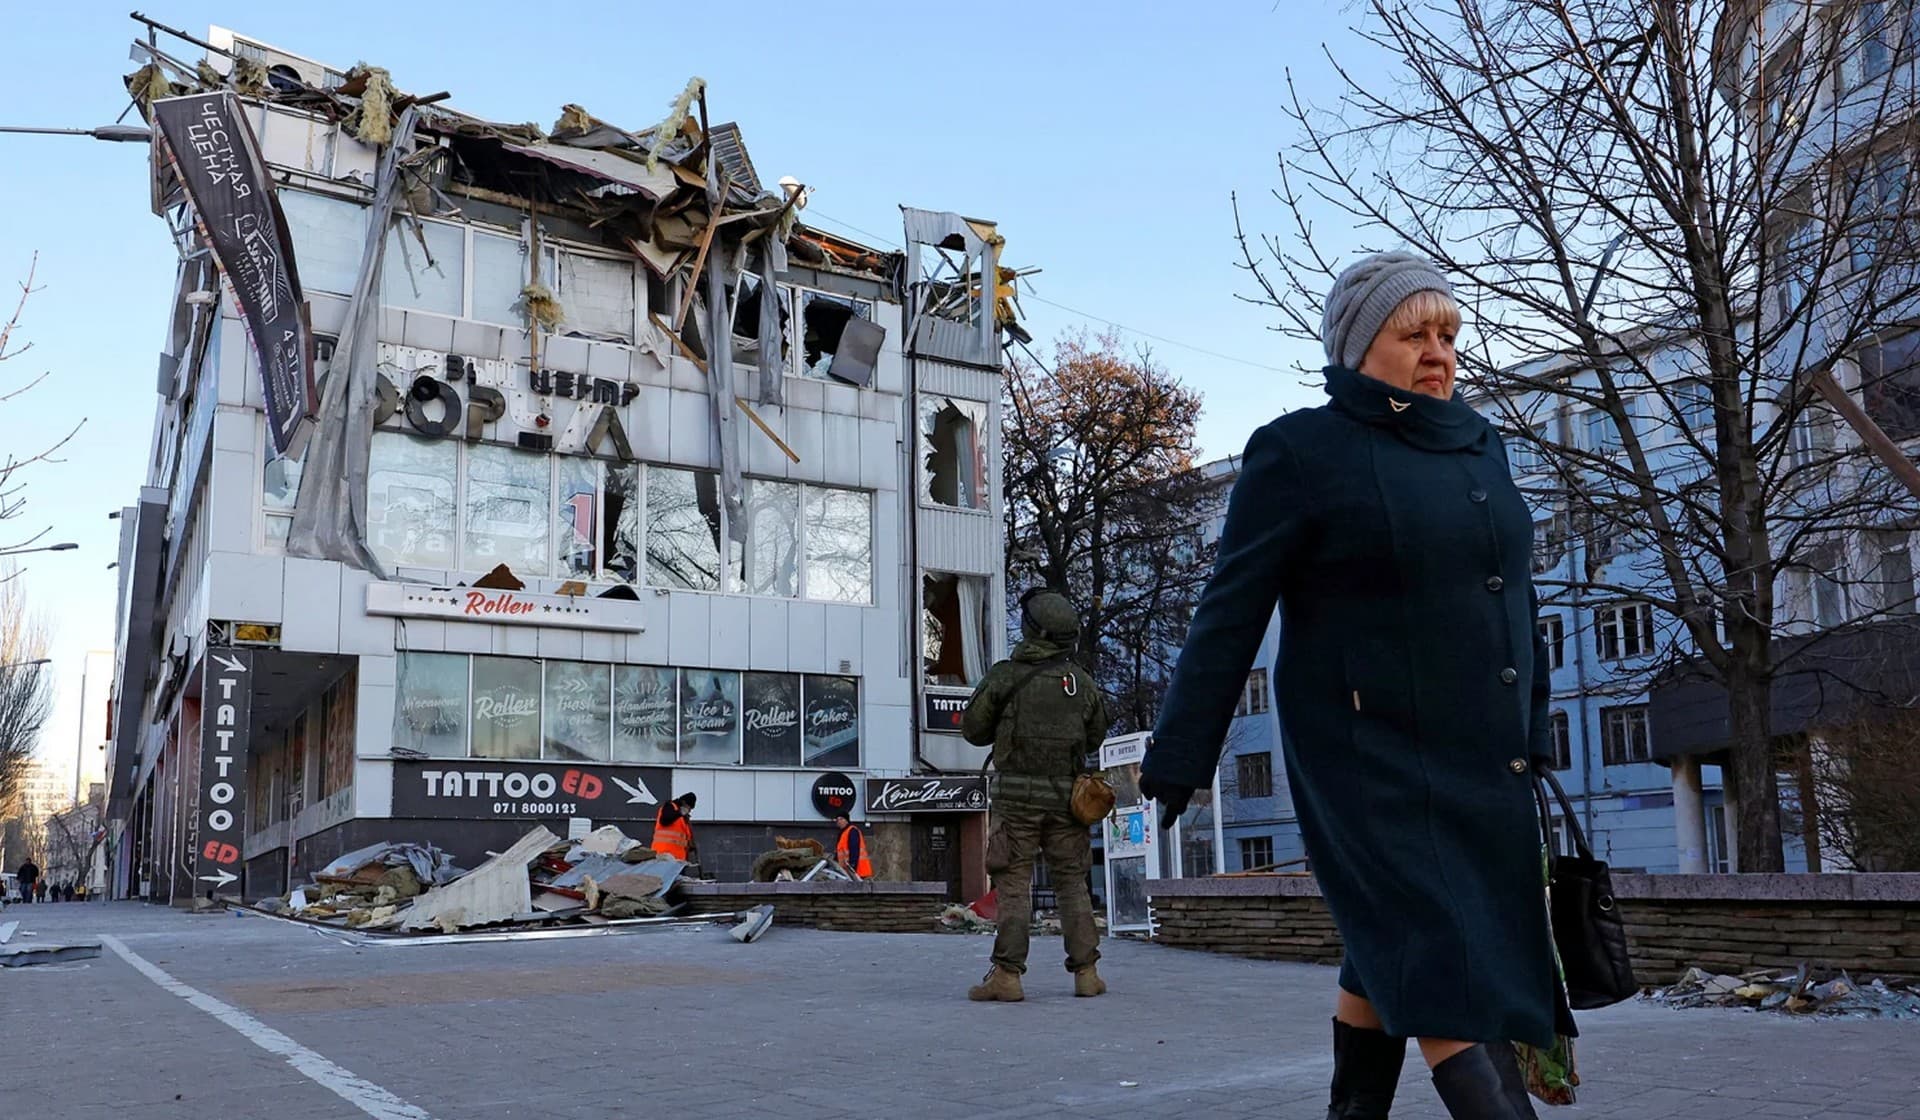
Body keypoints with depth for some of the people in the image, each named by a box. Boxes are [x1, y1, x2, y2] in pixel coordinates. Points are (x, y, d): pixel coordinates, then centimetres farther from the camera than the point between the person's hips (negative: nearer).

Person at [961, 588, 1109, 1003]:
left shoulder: (1006, 676, -6)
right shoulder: (1082, 681, 6)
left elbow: (974, 730, 1)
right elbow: (1096, 737, 16)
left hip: (1017, 795, -3)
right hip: (1066, 796, 3)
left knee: (1014, 884, 0)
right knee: (1073, 883, 11)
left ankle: (1007, 976, -3)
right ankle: (1086, 972, 11)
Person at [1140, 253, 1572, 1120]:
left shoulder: (1478, 445, 13)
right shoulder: (1302, 450, -8)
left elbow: (1513, 598, 17)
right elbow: (1231, 613, -10)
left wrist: (1531, 734, 16)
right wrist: (1180, 755, -12)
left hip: (1479, 760, 7)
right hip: (1373, 759, -7)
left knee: (1394, 959, 17)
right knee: (1449, 964, -11)